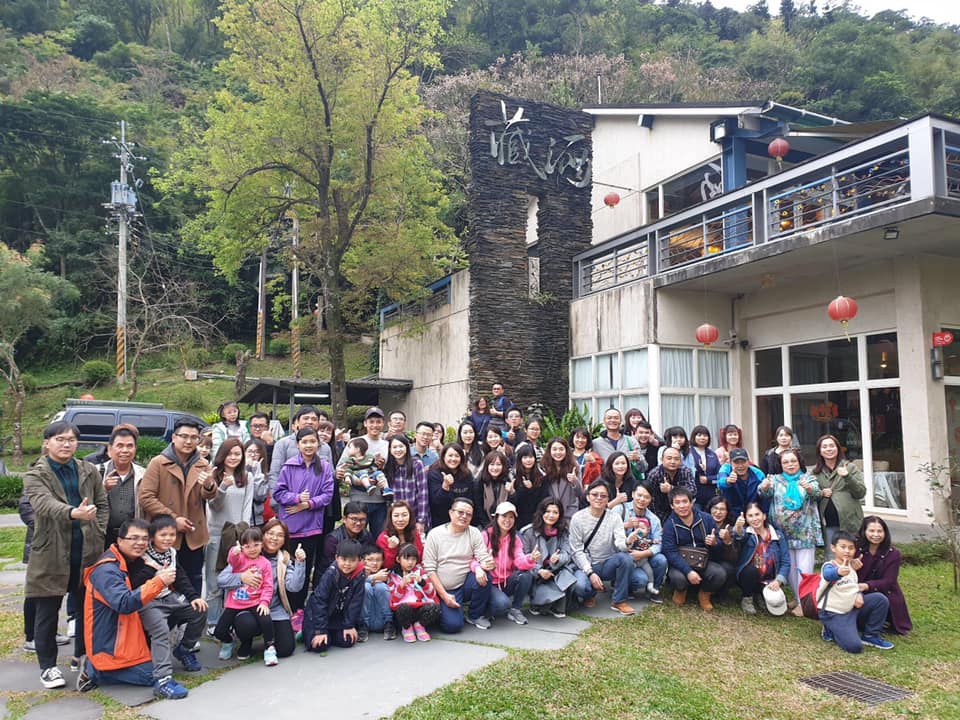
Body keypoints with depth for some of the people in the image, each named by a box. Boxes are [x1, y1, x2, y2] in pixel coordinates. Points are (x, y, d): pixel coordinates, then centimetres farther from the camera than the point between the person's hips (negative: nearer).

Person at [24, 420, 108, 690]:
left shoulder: (89, 472, 8)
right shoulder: (35, 475, -5)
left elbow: (103, 504, 13)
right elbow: (44, 504, -24)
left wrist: (98, 533, -1)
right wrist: (73, 513, -42)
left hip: (87, 552, 4)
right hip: (51, 554, -3)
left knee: (87, 609, 13)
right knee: (47, 613, 5)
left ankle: (83, 656, 31)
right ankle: (48, 666, 19)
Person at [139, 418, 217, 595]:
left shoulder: (203, 465, 6)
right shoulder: (158, 463, -5)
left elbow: (210, 496, -7)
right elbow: (145, 497, -11)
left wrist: (209, 485, -32)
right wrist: (173, 519, -15)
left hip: (194, 535, 4)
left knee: (194, 580, 13)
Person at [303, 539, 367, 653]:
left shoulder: (359, 576, -15)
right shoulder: (330, 574, -26)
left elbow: (356, 601, -8)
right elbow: (319, 601, -25)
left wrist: (349, 625, -9)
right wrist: (320, 630, -27)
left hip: (339, 616, 4)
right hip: (317, 614, -4)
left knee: (348, 641, -9)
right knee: (320, 645, -17)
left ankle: (330, 634, 19)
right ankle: (308, 632, 15)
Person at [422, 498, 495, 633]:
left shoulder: (474, 533, 0)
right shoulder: (435, 534, -5)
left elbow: (484, 559, -7)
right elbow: (429, 569, -7)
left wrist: (480, 567, -31)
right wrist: (444, 595, -13)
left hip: (466, 585, 3)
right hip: (444, 590, -2)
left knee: (483, 575, -27)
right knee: (453, 625, -23)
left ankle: (476, 616, -2)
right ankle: (444, 609, 13)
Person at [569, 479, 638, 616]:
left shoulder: (614, 517, -2)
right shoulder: (578, 518, -7)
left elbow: (620, 543, -16)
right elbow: (577, 551, -7)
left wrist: (627, 543, -40)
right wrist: (590, 573, -19)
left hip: (608, 564, 2)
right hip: (586, 565, -2)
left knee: (625, 557, -29)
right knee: (580, 586, -34)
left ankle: (619, 600, -9)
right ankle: (589, 594, 7)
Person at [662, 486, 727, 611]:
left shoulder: (706, 519, -1)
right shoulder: (669, 525, -8)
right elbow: (671, 553, -17)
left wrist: (714, 542, -23)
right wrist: (688, 571, -31)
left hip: (703, 562, 2)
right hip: (680, 563, -2)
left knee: (720, 574, -27)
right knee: (678, 578, -34)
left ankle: (704, 594, 7)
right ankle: (680, 591, 6)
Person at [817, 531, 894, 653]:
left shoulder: (852, 566, 4)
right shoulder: (829, 566, -20)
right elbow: (828, 574, -45)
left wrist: (859, 595, -6)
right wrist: (839, 572, -69)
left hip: (852, 609, 7)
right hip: (833, 613, -7)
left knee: (880, 599, -6)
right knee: (854, 646, -22)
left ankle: (870, 636, 9)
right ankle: (831, 631, 8)